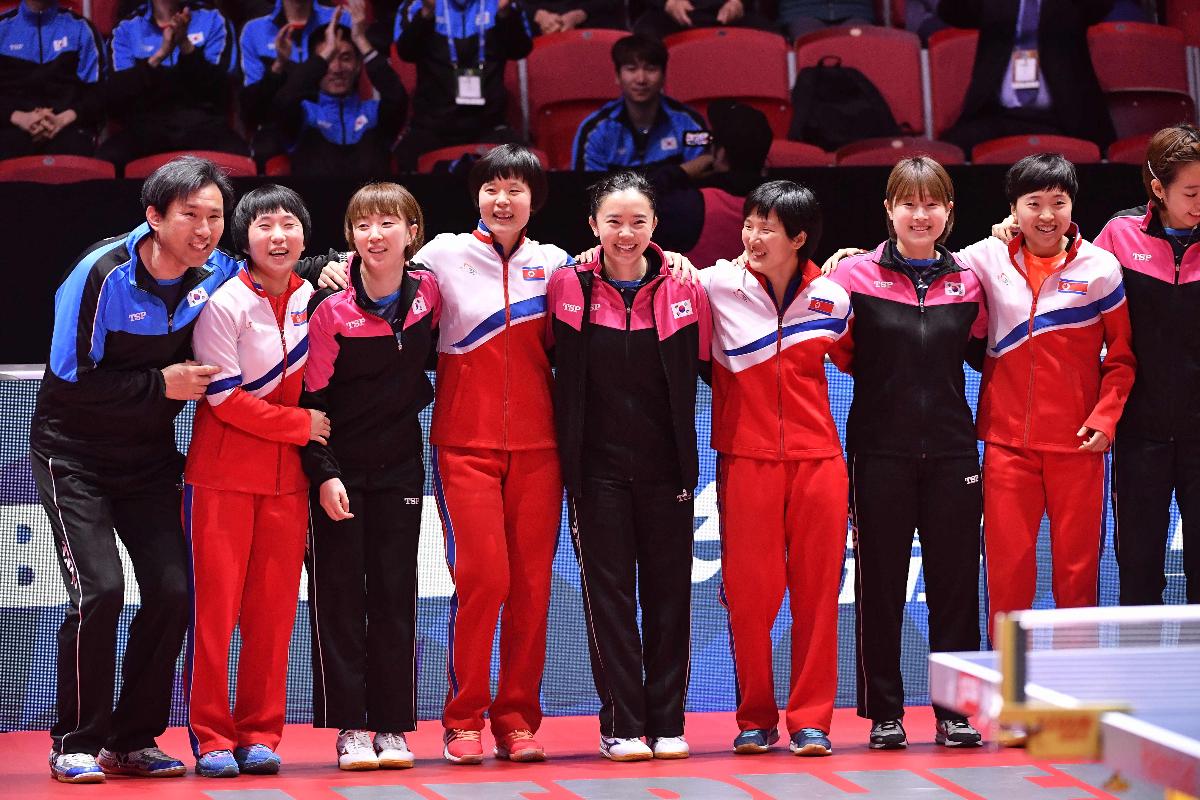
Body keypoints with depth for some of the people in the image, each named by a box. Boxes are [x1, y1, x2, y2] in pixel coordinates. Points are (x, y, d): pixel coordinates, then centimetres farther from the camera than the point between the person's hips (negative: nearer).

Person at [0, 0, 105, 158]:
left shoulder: (80, 28, 17)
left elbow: (96, 92, 9)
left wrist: (63, 119, -10)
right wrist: (19, 118, -10)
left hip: (68, 127, 0)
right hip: (15, 127, 0)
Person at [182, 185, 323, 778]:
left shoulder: (312, 297, 7)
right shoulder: (226, 305, -10)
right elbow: (226, 398, -12)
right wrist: (300, 424, -12)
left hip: (287, 475, 5)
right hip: (222, 473, -4)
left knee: (273, 607, 3)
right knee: (215, 602, -4)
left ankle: (260, 734, 10)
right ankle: (211, 738, 2)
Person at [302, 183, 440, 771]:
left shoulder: (429, 292, -4)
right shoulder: (331, 308, -13)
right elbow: (311, 398, -11)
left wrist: (419, 389, 5)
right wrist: (324, 474, -16)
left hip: (400, 464, 3)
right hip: (337, 468, -3)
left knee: (395, 594, 4)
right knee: (338, 594, -2)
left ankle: (394, 727, 9)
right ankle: (350, 728, 2)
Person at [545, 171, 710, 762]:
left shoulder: (683, 289, 1)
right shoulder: (568, 288, -1)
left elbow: (707, 365, 8)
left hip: (666, 467, 1)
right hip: (597, 466, -1)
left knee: (669, 593, 4)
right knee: (609, 593, -2)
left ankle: (668, 723, 10)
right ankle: (622, 725, 1)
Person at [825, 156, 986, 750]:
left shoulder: (969, 279, 7)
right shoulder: (856, 275, -1)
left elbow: (983, 354, 15)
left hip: (951, 450, 2)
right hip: (881, 450, -2)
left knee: (955, 582, 3)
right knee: (880, 585, 2)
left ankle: (955, 711, 10)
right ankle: (884, 713, 9)